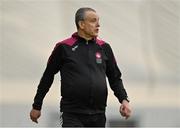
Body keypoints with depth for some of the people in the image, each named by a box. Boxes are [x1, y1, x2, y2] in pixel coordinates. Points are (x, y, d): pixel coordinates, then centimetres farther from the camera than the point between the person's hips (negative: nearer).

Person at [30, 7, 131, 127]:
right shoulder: (64, 47, -1)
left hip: (98, 116, 4)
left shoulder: (104, 48, 9)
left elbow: (115, 78, 15)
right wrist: (37, 106, 11)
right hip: (73, 116, -4)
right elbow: (47, 77, 7)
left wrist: (124, 99, -2)